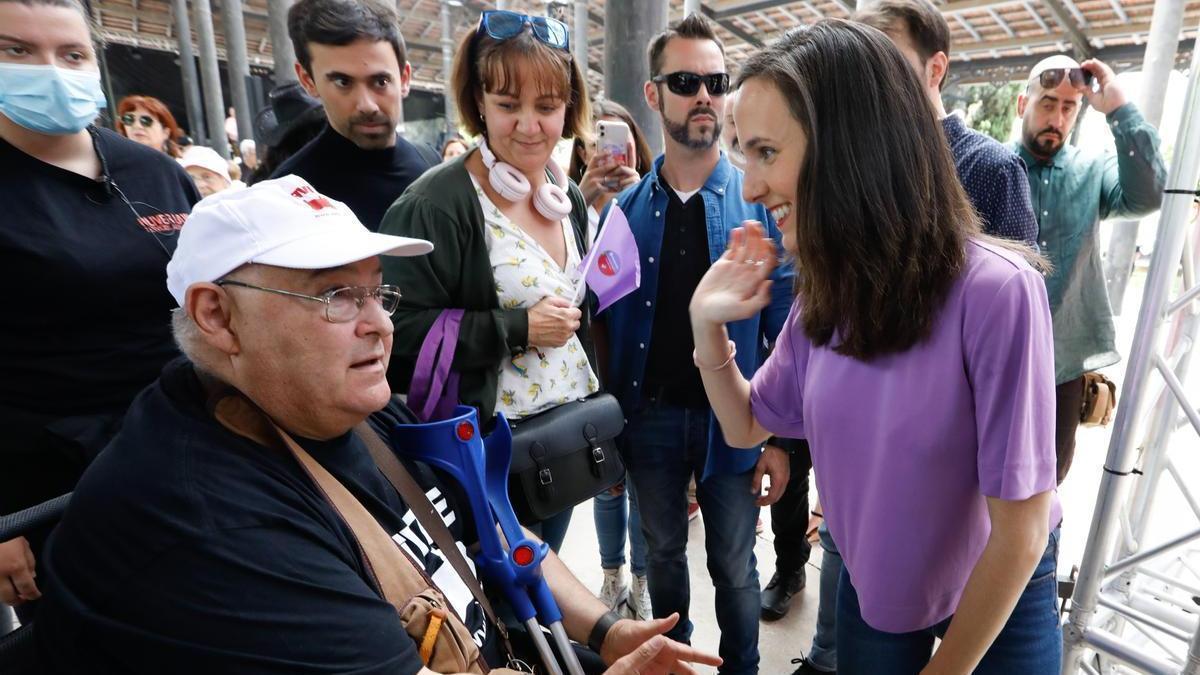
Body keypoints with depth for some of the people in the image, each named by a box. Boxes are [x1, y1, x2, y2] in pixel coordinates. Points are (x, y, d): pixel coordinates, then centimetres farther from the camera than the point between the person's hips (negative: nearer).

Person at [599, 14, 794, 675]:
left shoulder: (761, 202, -5)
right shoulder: (625, 208, -1)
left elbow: (785, 329, -5)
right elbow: (608, 325, 2)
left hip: (731, 420, -2)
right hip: (649, 418, 2)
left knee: (733, 567, 15)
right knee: (663, 555, 22)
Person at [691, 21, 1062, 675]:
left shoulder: (994, 291, -30)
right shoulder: (826, 291, -12)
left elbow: (1019, 534, -22)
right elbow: (748, 426, 0)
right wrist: (708, 326, -17)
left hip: (997, 602, -4)